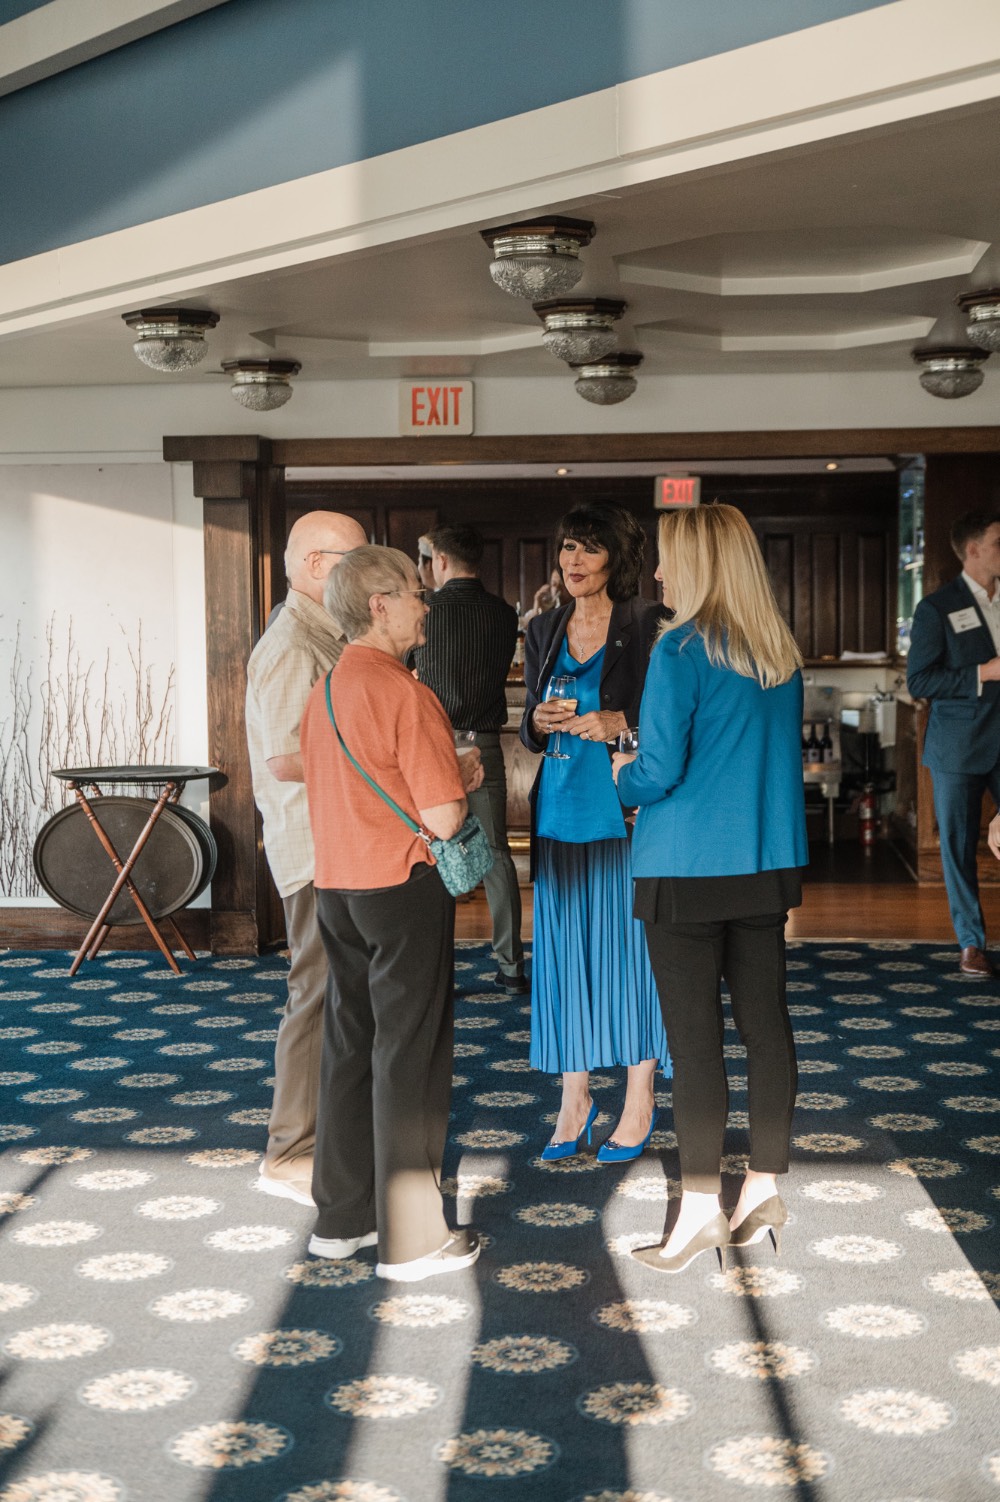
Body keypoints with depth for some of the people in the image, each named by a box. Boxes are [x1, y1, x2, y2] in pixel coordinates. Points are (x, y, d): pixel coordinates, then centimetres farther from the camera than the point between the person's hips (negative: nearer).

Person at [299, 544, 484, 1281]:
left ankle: (342, 1216, 24)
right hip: (402, 888, -8)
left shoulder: (324, 688, 9)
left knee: (349, 1045, 15)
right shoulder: (405, 694, -17)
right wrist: (464, 775, 1)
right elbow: (443, 818, -19)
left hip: (336, 888, 8)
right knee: (408, 1056, 0)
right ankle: (411, 1238, 8)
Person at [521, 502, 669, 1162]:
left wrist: (619, 724, -19)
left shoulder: (648, 624, -3)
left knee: (631, 947, 0)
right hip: (561, 811, 5)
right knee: (566, 952, 7)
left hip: (627, 812, -5)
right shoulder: (544, 631, 13)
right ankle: (575, 1098, 17)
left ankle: (639, 1104, 12)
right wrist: (541, 721, -5)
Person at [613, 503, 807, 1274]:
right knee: (767, 1022, 11)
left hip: (688, 871, -6)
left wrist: (622, 774, 6)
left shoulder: (682, 650, -14)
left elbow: (657, 772, -15)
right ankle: (765, 1188, 20)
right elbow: (786, 763, 14)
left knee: (695, 1036, 0)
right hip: (765, 866, 6)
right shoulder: (782, 654, 6)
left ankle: (701, 1208, 6)